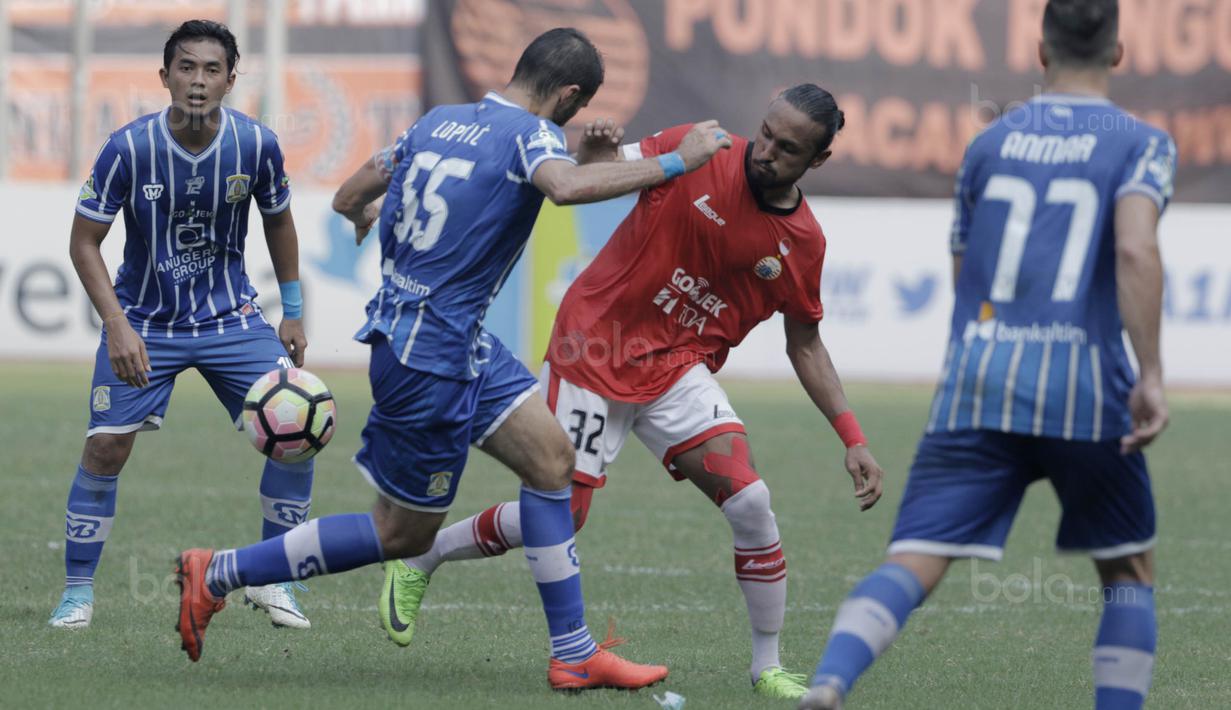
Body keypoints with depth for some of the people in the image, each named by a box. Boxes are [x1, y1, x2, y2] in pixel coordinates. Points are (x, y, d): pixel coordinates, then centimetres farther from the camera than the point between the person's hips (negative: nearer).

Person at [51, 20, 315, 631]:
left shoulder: (256, 145, -13)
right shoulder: (129, 148, -20)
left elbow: (278, 221, 7)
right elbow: (84, 242, -11)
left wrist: (293, 314, 10)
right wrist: (117, 326, -21)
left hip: (232, 319, 2)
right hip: (144, 322, -2)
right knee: (106, 446, -12)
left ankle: (271, 581, 8)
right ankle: (77, 591, 5)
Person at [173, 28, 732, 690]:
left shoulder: (437, 121, 9)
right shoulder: (530, 134, -13)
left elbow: (349, 198, 17)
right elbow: (565, 186, -37)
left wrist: (361, 213, 42)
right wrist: (675, 163, -30)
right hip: (431, 356, -9)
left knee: (551, 457, 8)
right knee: (401, 535, 4)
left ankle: (574, 654, 9)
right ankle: (218, 574, 9)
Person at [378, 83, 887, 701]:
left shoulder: (802, 243, -3)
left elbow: (805, 345, 9)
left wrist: (852, 438, 3)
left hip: (677, 371, 3)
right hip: (592, 348, -3)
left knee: (750, 503, -16)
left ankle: (768, 667, 1)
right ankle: (418, 561, 23)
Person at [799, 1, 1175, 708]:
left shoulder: (991, 142, 17)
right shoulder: (1141, 143, 4)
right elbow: (1136, 249, -15)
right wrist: (1150, 376, -16)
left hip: (977, 383, 2)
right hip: (1083, 384, -2)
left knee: (912, 564, -7)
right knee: (1130, 571, 18)